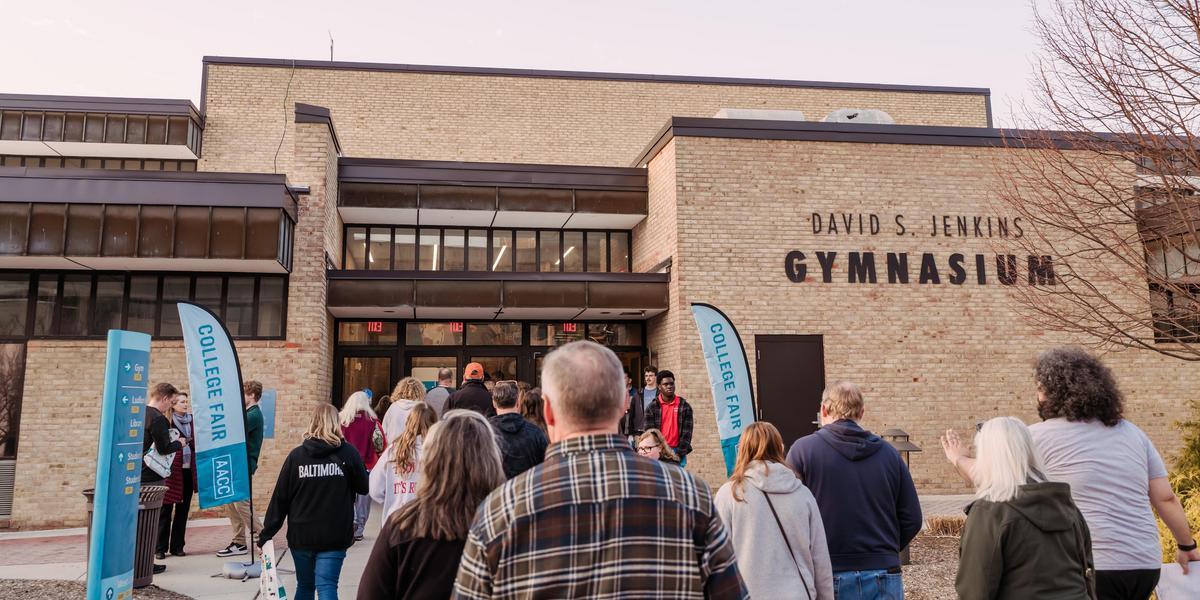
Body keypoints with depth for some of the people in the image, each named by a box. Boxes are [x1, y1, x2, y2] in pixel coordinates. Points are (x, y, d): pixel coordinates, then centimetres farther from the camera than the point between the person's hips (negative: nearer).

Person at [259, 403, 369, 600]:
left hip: (301, 534, 3)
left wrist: (265, 536, 6)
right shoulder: (348, 453, -5)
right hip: (334, 535, -2)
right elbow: (363, 487, 4)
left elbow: (280, 498, 0)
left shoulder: (296, 455, 0)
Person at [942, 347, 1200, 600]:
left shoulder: (1040, 436, -7)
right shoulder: (1131, 432, 10)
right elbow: (1166, 498, 10)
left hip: (1091, 568, -6)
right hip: (1146, 565, 6)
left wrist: (959, 459, 18)